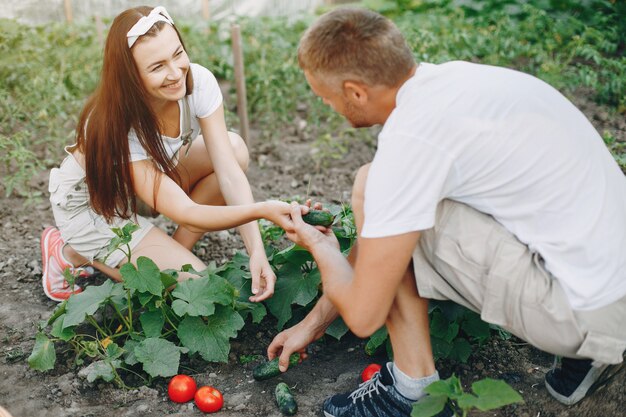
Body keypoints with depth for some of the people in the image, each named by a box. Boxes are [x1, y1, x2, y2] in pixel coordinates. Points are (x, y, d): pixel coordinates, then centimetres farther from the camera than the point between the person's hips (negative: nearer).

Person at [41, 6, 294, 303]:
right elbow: (187, 215, -38)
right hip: (92, 207, -6)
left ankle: (174, 251, -4)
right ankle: (73, 254, 1)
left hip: (146, 184, 6)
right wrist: (262, 210, -53)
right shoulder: (115, 127, -37)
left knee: (235, 149, -16)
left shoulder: (198, 81, -24)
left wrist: (257, 252, -36)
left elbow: (230, 172, -26)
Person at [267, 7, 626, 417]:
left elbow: (363, 315, -15)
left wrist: (319, 245, 6)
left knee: (371, 193, -10)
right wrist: (313, 323, 21)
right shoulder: (447, 79, 5)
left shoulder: (412, 136, -22)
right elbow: (372, 236, 14)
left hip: (590, 312, -9)